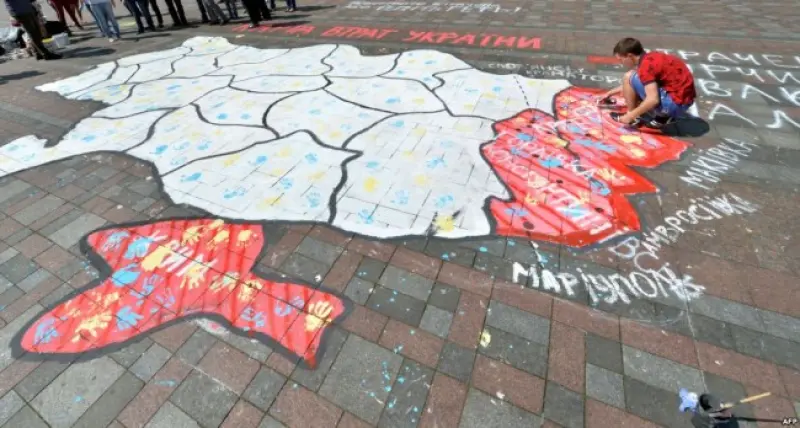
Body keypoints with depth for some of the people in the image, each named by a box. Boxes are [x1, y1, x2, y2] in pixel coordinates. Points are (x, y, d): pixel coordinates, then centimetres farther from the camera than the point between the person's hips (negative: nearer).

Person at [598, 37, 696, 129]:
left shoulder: (646, 64, -19)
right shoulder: (651, 57, 11)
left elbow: (653, 99, -28)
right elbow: (632, 85, 30)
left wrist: (631, 115, -18)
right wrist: (611, 93, 36)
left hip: (675, 103, -10)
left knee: (629, 77, -11)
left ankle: (634, 118, 1)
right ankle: (663, 116, 13)